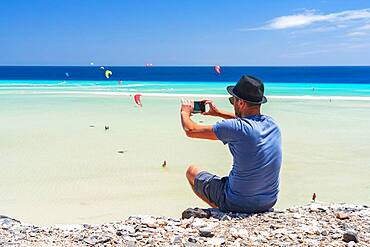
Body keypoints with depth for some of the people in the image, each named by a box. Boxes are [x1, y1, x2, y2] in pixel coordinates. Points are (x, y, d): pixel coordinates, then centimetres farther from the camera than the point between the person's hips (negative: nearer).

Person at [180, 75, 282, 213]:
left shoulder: (236, 128, -24)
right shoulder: (272, 124, -4)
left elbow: (190, 130, -12)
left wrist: (185, 112, 9)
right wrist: (218, 113, 29)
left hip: (237, 204, -6)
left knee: (191, 171, 15)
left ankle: (221, 211, 17)